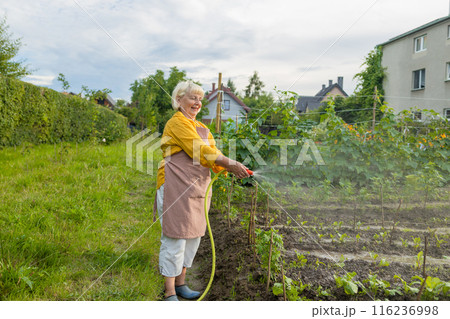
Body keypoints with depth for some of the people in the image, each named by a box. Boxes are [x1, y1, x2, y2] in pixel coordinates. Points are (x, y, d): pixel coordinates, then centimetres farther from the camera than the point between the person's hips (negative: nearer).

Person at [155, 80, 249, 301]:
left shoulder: (201, 128, 20)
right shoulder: (176, 122, -7)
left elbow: (213, 154, 9)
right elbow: (199, 151, -17)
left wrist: (231, 168, -10)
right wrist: (230, 163, -20)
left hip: (198, 189, 9)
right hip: (176, 188, -8)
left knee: (193, 236, 13)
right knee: (175, 238, -3)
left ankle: (180, 284, 29)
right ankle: (169, 293, 9)